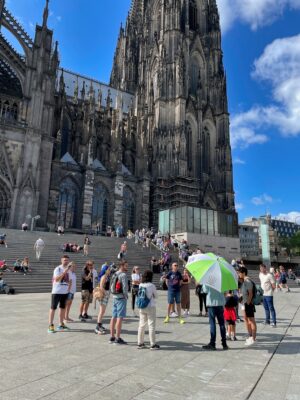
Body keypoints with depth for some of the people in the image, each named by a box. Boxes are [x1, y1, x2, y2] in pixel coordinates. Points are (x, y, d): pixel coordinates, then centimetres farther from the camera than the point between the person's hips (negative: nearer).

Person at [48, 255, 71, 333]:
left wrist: (68, 289, 14)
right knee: (53, 308, -2)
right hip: (56, 292, -7)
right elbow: (56, 279, -26)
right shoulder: (58, 269, -12)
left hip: (65, 292, 7)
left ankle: (61, 324, 23)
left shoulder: (68, 269, 9)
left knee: (63, 308, 13)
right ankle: (50, 325, 2)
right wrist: (65, 271, -31)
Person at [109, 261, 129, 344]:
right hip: (121, 298, -9)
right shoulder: (123, 275, -14)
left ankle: (112, 337, 20)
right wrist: (126, 296, -6)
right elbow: (125, 287, -19)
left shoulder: (115, 274, 14)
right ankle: (117, 338, -5)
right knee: (120, 318, -6)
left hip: (115, 298, 9)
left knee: (114, 317, 12)